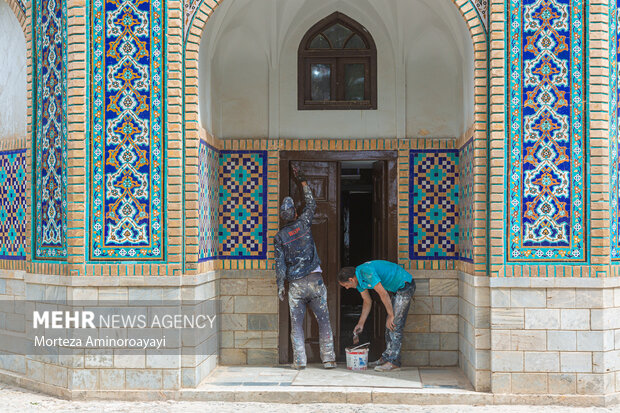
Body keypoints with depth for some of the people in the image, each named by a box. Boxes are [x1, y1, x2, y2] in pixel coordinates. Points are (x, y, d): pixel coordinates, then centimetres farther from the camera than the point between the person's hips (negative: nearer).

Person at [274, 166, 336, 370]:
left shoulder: (280, 237, 1)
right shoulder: (303, 224, 1)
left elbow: (280, 263, -1)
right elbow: (312, 205, 18)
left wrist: (280, 286, 5)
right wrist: (303, 182, 25)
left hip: (295, 284, 0)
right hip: (314, 279, 0)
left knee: (296, 324, 6)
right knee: (323, 320, 6)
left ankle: (299, 361, 2)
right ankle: (328, 358, 4)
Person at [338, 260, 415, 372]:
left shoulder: (366, 272, -27)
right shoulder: (358, 280, 4)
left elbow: (383, 294, -24)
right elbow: (367, 302, 16)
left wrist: (391, 316, -16)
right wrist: (360, 324, 16)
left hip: (405, 285, -10)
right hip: (397, 289, 10)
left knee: (395, 325, -11)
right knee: (389, 325, 9)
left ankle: (394, 361, -10)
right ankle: (387, 358, 14)